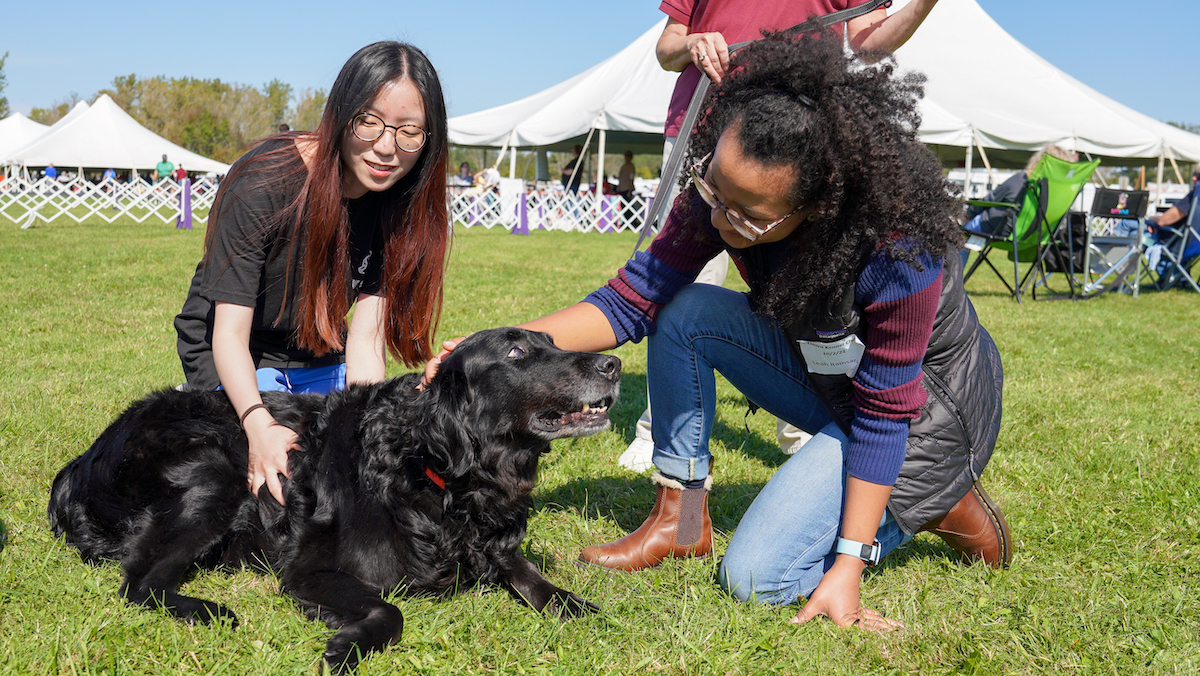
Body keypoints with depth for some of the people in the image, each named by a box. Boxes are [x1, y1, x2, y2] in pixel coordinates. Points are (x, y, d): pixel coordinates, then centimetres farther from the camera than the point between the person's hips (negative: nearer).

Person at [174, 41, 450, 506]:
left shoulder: (405, 204, -14)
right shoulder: (266, 184, -29)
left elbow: (365, 337, -17)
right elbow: (230, 333, -29)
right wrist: (259, 424, -47)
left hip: (323, 363, 5)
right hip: (238, 363, -5)